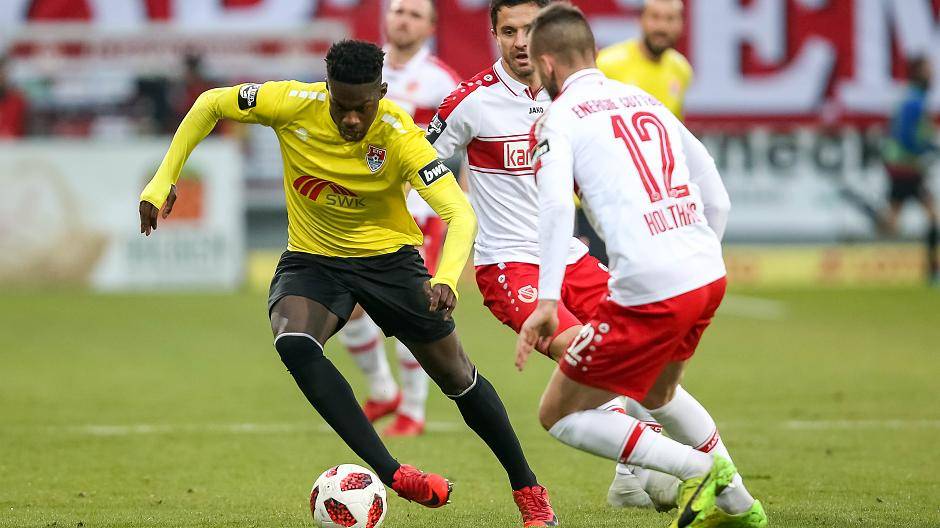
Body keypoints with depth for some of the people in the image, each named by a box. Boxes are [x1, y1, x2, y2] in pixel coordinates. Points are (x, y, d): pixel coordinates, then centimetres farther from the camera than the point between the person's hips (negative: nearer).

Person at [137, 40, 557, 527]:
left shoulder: (400, 136, -25)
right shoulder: (293, 104, -20)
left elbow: (460, 215, -31)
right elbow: (211, 104, -3)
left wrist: (446, 279, -51)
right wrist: (162, 181, -6)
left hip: (389, 257, -1)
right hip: (311, 261, 1)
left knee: (455, 375, 5)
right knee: (294, 344, -30)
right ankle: (392, 474, -34)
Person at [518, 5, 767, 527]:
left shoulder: (559, 117, 0)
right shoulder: (647, 100, 20)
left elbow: (556, 204, -19)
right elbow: (717, 199, 21)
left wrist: (547, 299, -25)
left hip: (649, 289, -8)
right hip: (710, 276, 8)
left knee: (558, 416, 7)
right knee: (659, 393, 34)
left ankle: (698, 469, -3)